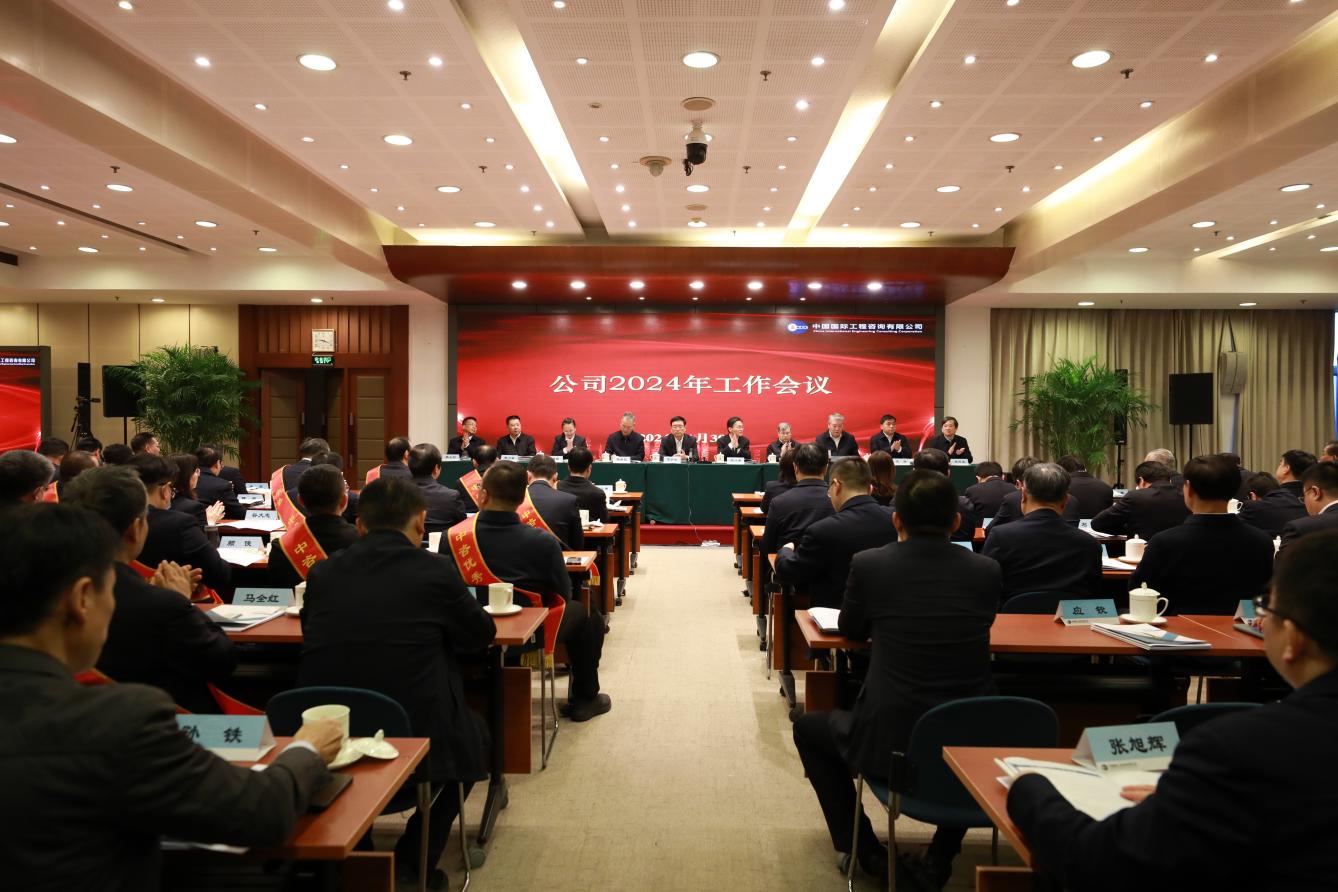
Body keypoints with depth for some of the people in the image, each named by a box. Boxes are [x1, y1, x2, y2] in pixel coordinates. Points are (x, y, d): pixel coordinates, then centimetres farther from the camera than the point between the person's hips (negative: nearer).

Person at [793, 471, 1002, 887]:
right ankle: (940, 857, 33)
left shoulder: (868, 563, -9)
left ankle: (864, 849, 26)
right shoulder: (986, 570, -2)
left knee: (807, 727, 26)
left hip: (890, 745, -2)